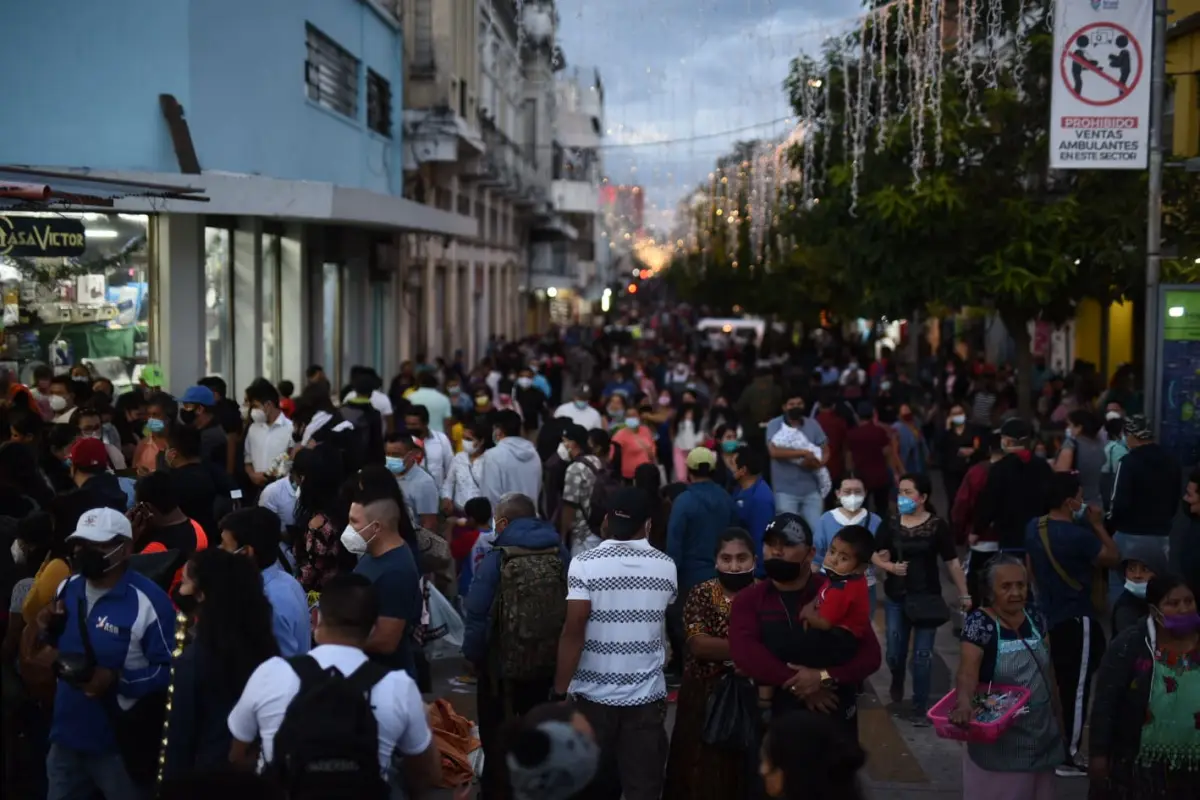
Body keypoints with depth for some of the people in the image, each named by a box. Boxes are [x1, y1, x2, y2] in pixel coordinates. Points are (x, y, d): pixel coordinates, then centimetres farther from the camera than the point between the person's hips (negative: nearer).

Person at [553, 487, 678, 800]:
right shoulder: (666, 567, 1)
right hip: (647, 695, 2)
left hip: (595, 694, -1)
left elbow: (573, 632, -15)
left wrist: (559, 691, -10)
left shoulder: (585, 564, -10)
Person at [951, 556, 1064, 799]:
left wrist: (1058, 719, 15)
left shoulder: (1036, 621, 2)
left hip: (1039, 735, 6)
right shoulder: (979, 623, -16)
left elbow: (1049, 673, 12)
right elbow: (968, 670, -30)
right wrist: (964, 702, -49)